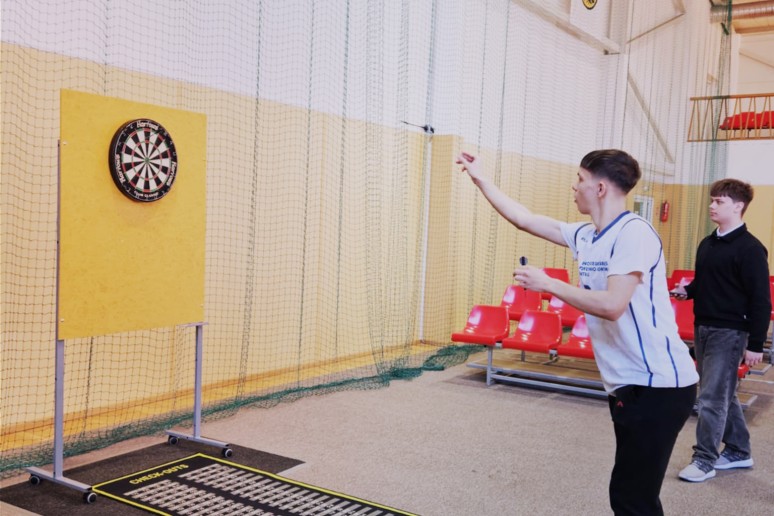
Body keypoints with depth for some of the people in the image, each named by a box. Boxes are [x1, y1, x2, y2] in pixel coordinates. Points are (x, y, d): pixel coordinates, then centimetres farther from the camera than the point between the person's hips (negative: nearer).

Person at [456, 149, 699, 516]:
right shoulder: (584, 236, 9)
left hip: (658, 385, -9)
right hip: (627, 386, 9)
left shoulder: (634, 232, -16)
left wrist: (547, 284, -16)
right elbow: (523, 219, 18)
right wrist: (480, 179, 22)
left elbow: (612, 306, -26)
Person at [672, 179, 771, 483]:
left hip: (729, 332, -8)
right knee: (723, 394, 17)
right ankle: (738, 451, 30)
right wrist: (687, 291, -1)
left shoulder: (750, 249, -14)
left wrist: (756, 344, -16)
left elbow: (760, 300, -14)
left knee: (712, 396, -4)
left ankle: (704, 460, 6)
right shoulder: (707, 244, 10)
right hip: (702, 328, 8)